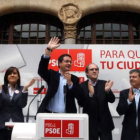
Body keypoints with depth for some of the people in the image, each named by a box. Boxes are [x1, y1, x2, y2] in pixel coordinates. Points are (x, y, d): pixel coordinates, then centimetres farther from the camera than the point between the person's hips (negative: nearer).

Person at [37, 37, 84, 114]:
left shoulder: (74, 79, 8)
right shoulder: (52, 75, 5)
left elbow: (80, 97, -1)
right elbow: (41, 70, -16)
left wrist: (70, 83, -14)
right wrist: (49, 49, -24)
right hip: (49, 114, -1)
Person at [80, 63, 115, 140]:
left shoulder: (104, 84, 2)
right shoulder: (82, 86, -4)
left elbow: (112, 100, -4)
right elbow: (81, 103, -14)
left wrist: (107, 90, -25)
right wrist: (90, 94, -31)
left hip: (105, 123, 2)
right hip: (90, 124, -2)